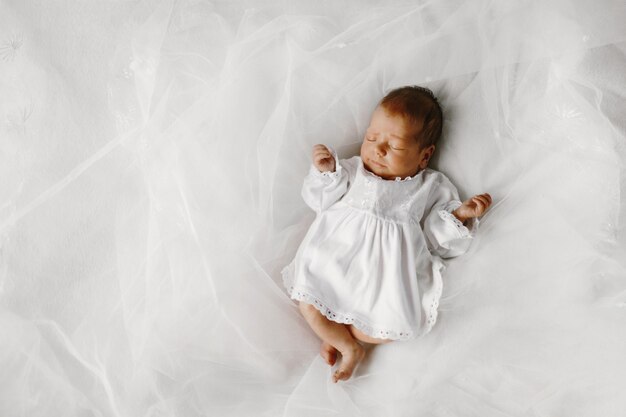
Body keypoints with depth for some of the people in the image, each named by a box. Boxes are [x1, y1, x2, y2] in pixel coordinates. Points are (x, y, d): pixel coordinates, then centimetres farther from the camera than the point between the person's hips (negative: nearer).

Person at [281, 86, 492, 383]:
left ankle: (333, 330, 2)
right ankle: (349, 347, 7)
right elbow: (319, 200, 11)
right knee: (308, 302, -17)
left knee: (398, 324, -22)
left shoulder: (432, 187, 8)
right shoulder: (352, 170, 14)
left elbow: (441, 243, 8)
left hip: (386, 272, -1)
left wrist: (461, 215, -8)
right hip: (335, 261, 2)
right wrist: (326, 172, -5)